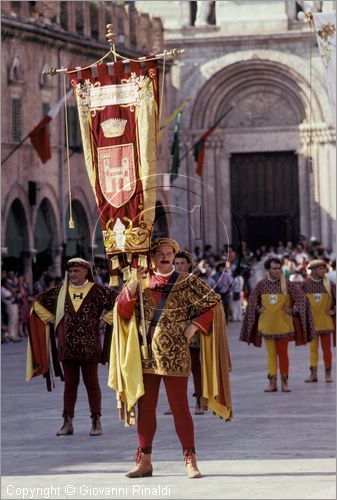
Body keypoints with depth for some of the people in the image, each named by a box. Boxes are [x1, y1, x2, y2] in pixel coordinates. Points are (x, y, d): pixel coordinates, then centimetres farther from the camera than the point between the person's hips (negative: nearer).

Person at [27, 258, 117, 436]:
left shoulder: (96, 291, -4)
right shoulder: (61, 291, 6)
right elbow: (38, 302, 16)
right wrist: (51, 319, 8)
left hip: (89, 346, -3)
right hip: (67, 346, 3)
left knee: (91, 383, 3)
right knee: (69, 383, 8)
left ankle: (96, 421, 9)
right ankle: (68, 422, 11)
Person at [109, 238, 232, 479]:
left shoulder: (187, 282, 2)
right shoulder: (141, 283, 10)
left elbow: (214, 303, 3)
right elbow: (122, 310, -1)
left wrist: (194, 326, -6)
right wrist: (134, 283, -13)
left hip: (174, 355, -3)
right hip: (145, 355, 3)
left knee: (179, 407, -3)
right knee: (145, 408, 7)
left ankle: (190, 461, 2)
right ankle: (144, 461, 13)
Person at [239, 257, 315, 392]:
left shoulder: (287, 284, -5)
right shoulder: (262, 284, 1)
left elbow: (301, 297, -1)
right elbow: (252, 299, 16)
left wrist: (292, 310, -7)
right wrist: (258, 309, 2)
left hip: (283, 324, -2)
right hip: (267, 324, 2)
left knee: (283, 353, 1)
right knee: (271, 353, 6)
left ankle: (284, 381, 9)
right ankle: (272, 382, 9)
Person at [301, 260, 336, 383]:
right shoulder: (306, 284, -2)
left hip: (325, 321, -1)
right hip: (311, 321, 1)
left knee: (326, 348, 3)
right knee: (313, 348, 6)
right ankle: (313, 374, 9)